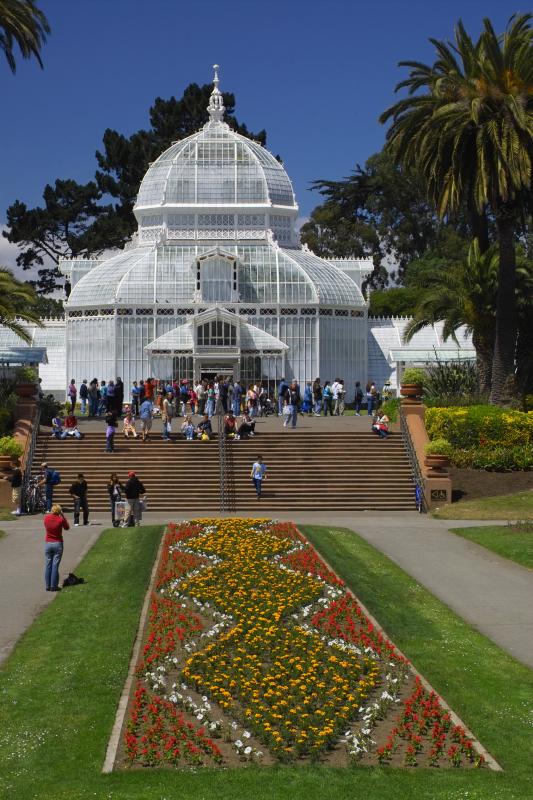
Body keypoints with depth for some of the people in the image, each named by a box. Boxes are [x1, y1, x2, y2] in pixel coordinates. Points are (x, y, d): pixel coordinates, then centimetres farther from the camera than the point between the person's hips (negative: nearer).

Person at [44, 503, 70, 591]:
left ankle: (48, 586, 10)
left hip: (48, 544, 3)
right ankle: (54, 586, -1)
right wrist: (63, 516, 3)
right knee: (55, 565, -1)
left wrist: (51, 513, 14)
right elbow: (67, 528, 6)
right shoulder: (60, 519, -13)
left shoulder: (46, 517, -4)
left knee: (48, 565, 8)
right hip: (58, 544, -3)